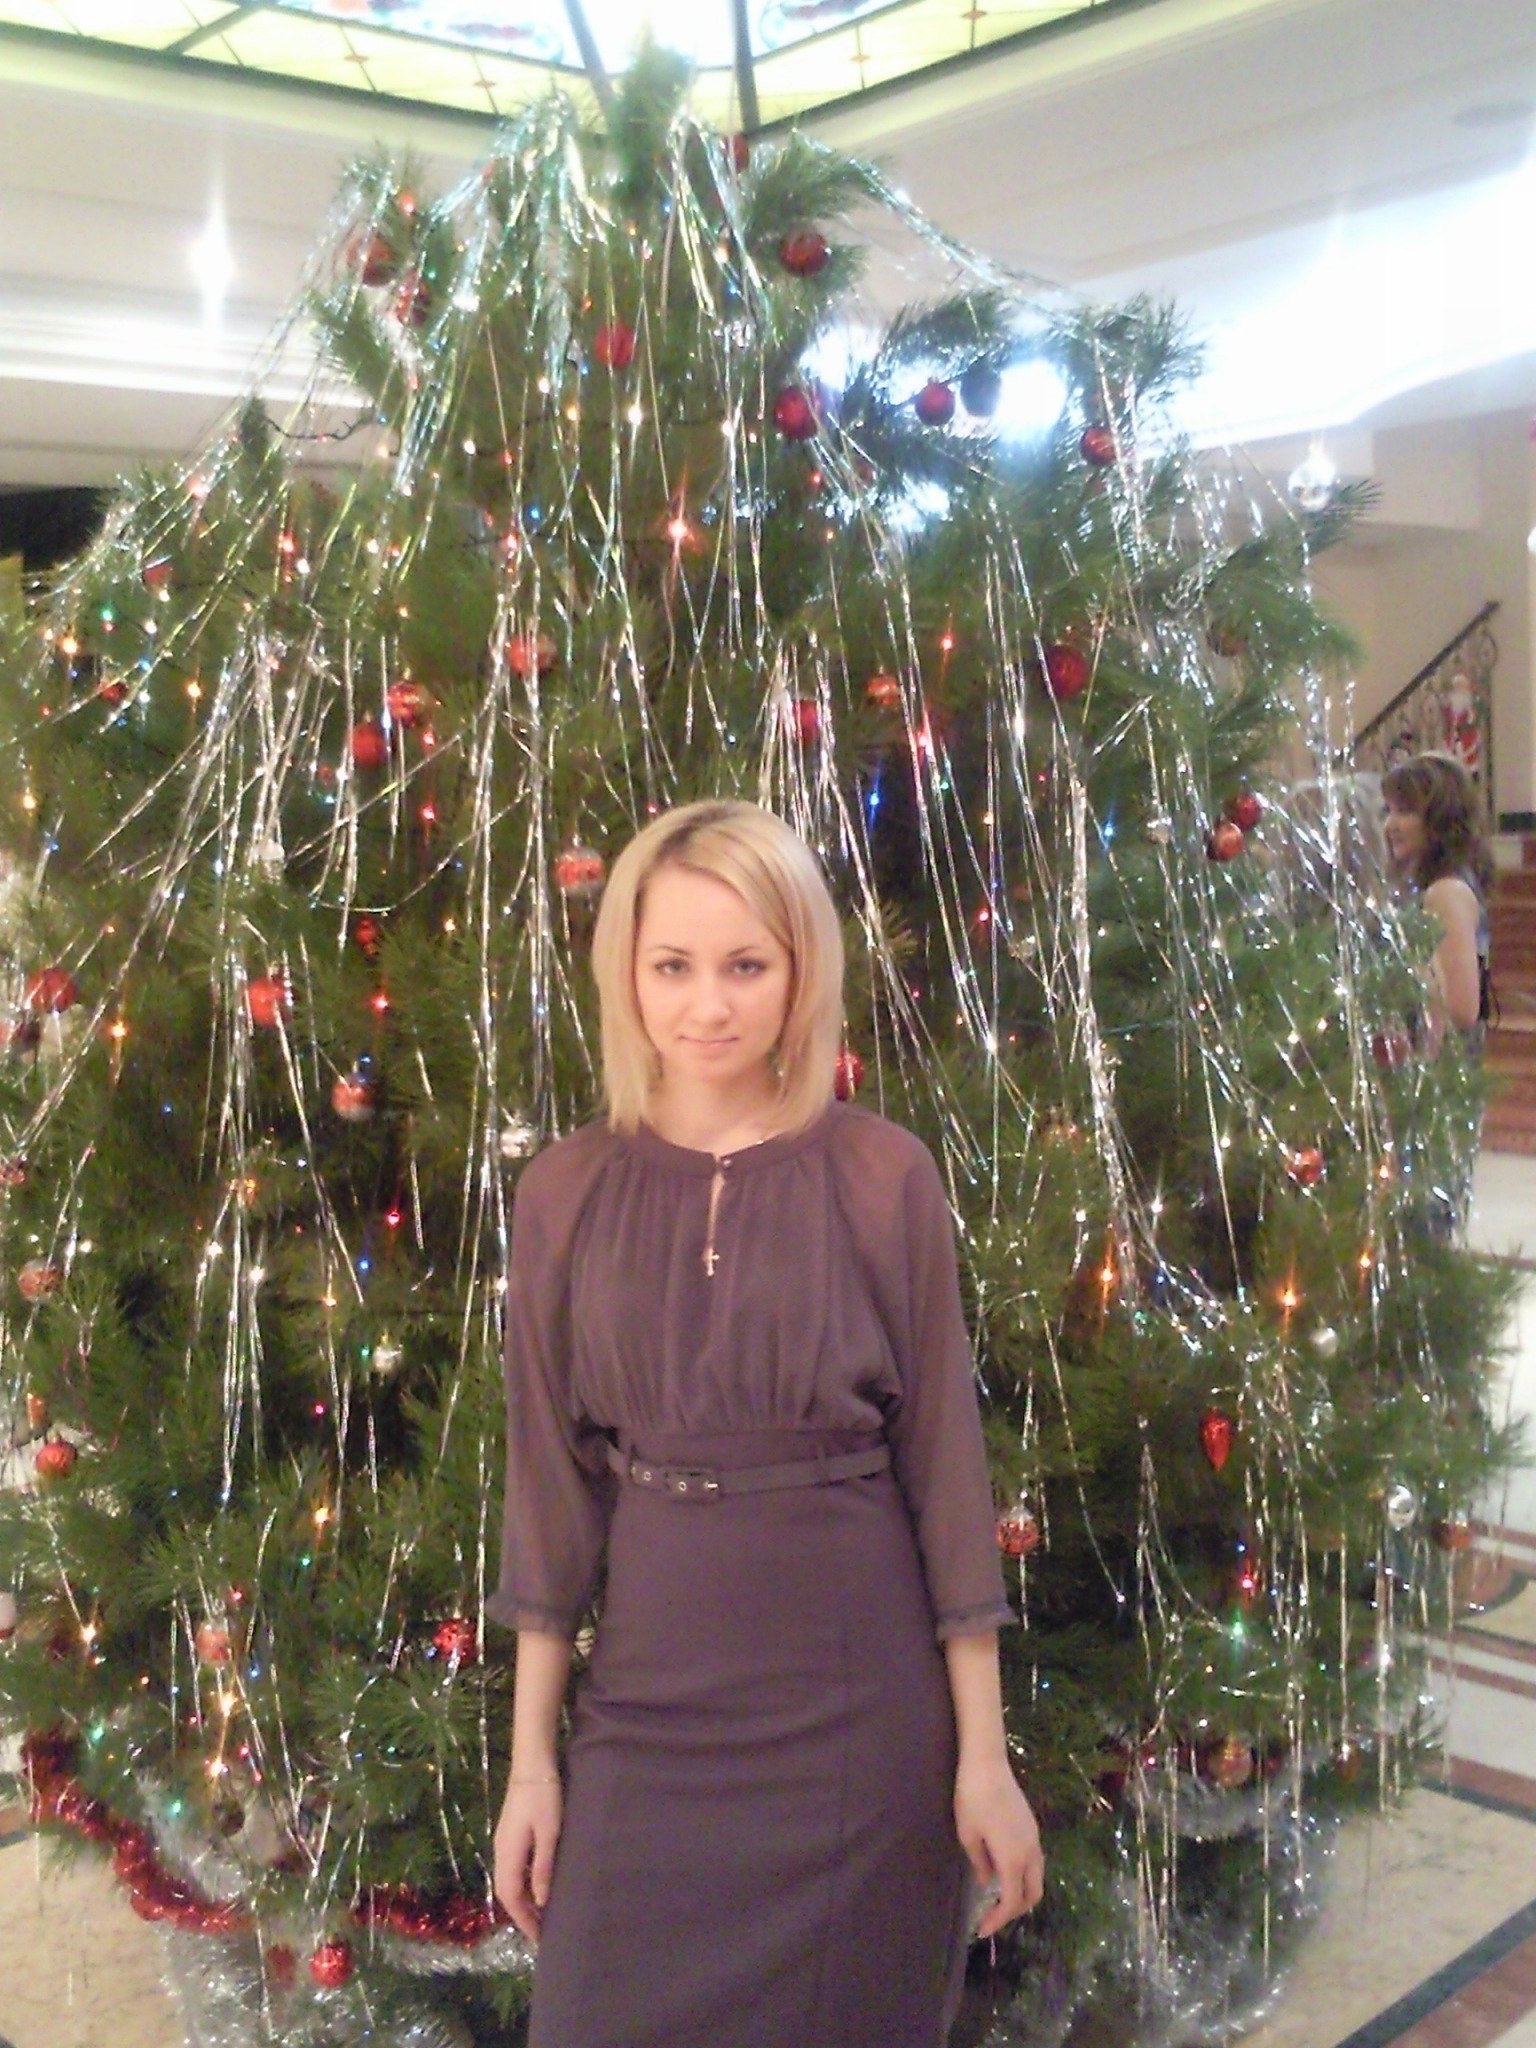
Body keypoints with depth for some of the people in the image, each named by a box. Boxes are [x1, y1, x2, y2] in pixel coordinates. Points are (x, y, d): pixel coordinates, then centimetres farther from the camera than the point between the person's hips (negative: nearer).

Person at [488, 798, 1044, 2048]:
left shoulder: (884, 1177, -8)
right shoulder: (566, 1193, -3)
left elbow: (945, 1460, -5)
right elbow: (551, 1483, 2)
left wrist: (984, 1754, -3)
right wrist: (531, 1757, 4)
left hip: (863, 1712, -1)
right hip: (651, 1710, 2)